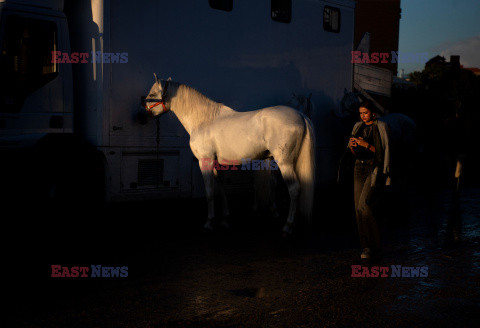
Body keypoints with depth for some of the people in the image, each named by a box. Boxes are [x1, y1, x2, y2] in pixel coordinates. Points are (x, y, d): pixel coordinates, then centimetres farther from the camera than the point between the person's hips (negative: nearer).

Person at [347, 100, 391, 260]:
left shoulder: (381, 127, -4)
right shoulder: (358, 127, 13)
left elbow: (383, 152, -9)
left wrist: (366, 145, -19)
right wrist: (351, 146, -7)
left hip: (374, 169, -6)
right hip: (359, 168, 6)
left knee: (364, 204, -20)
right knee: (359, 208, 1)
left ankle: (374, 246, -11)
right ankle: (367, 247, 8)